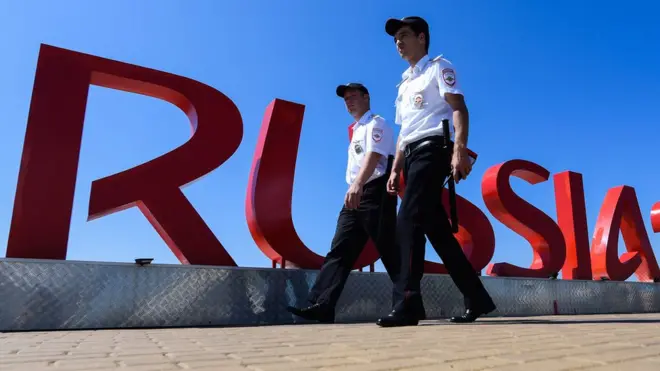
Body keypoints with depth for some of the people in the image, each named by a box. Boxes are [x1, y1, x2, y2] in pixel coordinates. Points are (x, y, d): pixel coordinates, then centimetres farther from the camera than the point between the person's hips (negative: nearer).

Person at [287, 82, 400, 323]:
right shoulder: (357, 131, 27)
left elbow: (374, 155, -20)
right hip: (355, 196, 9)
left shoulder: (376, 124, -1)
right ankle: (321, 305, -5)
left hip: (375, 192, -9)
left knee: (389, 252, -7)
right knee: (339, 251, -1)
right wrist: (354, 188, 16)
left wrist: (357, 184, -36)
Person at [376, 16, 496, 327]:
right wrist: (396, 169, 16)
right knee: (436, 228, 4)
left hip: (432, 149, -8)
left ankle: (407, 303, -22)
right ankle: (476, 299, 11)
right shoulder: (404, 85, 28)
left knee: (408, 220, -21)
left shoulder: (438, 67, 7)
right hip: (412, 155, 8)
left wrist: (460, 149, -23)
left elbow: (458, 108, -8)